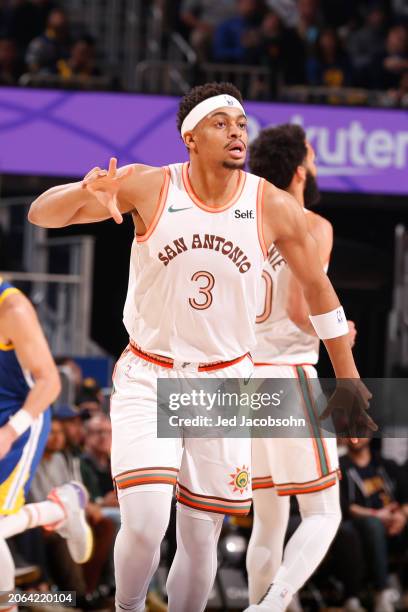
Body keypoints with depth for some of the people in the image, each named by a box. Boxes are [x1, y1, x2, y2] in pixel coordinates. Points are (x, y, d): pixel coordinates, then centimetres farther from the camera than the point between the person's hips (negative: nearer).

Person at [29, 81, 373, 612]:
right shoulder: (148, 188, -11)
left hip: (224, 383, 2)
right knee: (145, 525, -18)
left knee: (201, 538, 5)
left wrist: (348, 379, 10)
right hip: (147, 378, -2)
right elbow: (40, 214, -13)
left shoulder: (274, 208, -7)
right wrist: (84, 193, -36)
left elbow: (317, 287, 7)